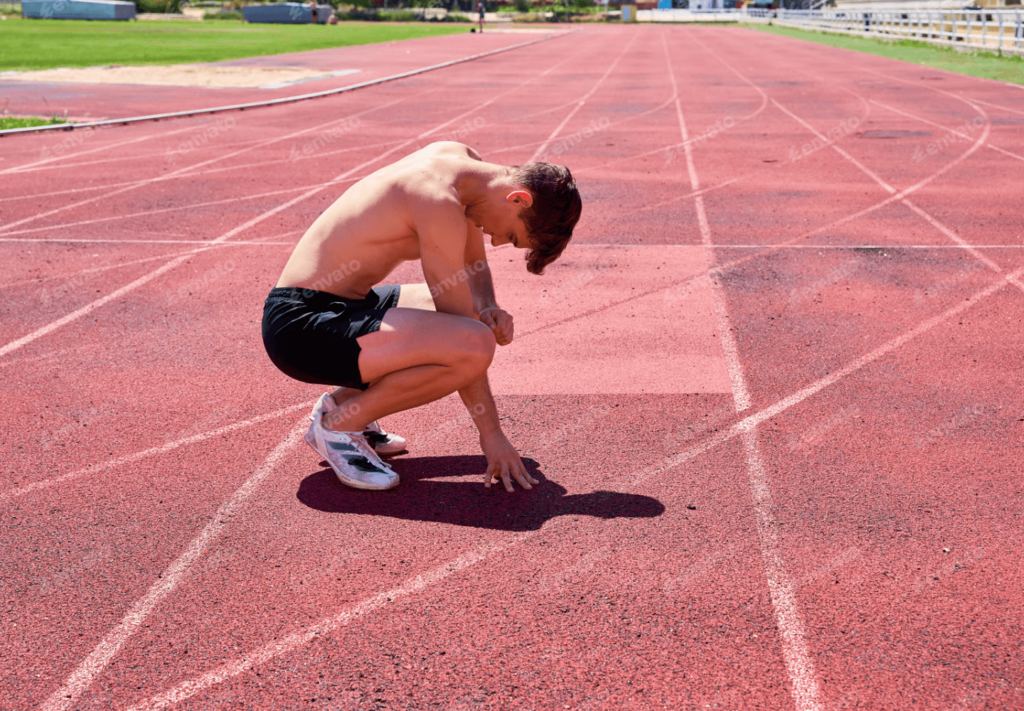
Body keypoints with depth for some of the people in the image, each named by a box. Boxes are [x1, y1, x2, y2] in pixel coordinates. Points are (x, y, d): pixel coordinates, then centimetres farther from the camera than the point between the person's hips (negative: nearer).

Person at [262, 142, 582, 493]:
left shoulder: (464, 159, 6)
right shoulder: (440, 203, -23)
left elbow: (474, 266, 20)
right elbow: (462, 342, -19)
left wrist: (490, 311, -2)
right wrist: (491, 433, -11)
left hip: (335, 307, 10)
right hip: (301, 325, -10)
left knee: (488, 321, 18)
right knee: (477, 343, -28)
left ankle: (344, 401, 14)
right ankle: (340, 424, -6)